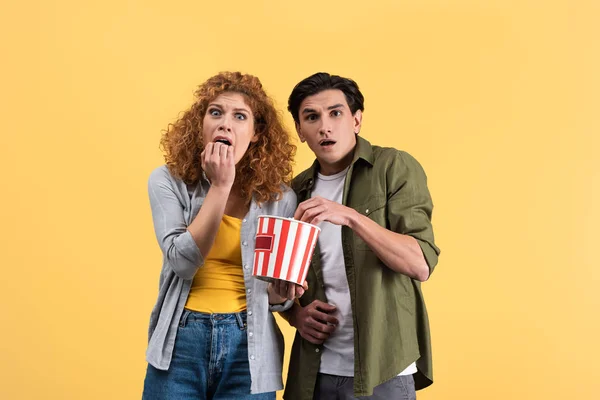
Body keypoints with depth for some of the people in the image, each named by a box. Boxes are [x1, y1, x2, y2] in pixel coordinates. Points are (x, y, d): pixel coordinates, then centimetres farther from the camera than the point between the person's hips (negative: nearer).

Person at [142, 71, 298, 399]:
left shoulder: (279, 197, -2)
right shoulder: (169, 181, -3)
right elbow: (183, 261, -16)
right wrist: (220, 186, -17)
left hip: (248, 350, 1)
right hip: (180, 344, -1)